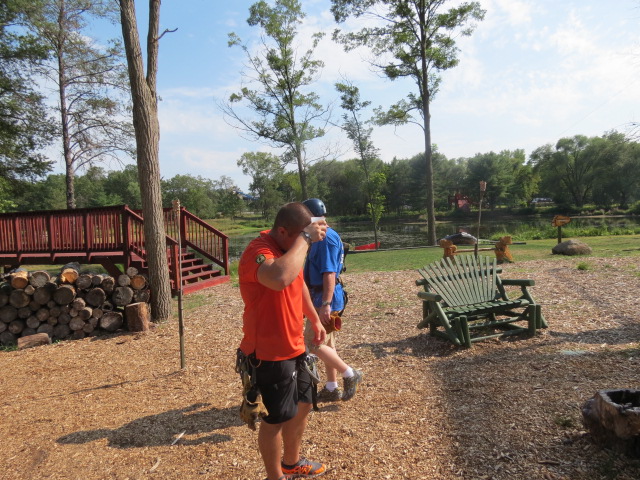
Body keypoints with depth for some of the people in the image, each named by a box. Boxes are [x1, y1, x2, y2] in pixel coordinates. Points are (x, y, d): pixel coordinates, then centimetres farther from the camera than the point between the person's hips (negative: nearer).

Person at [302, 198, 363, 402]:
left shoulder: (327, 238, -17)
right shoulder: (321, 237, 14)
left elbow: (330, 274, -23)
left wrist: (325, 304, -26)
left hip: (326, 299, -10)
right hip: (320, 297, 10)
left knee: (313, 342, -4)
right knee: (326, 343, 15)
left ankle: (350, 375, 8)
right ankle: (331, 389, 26)